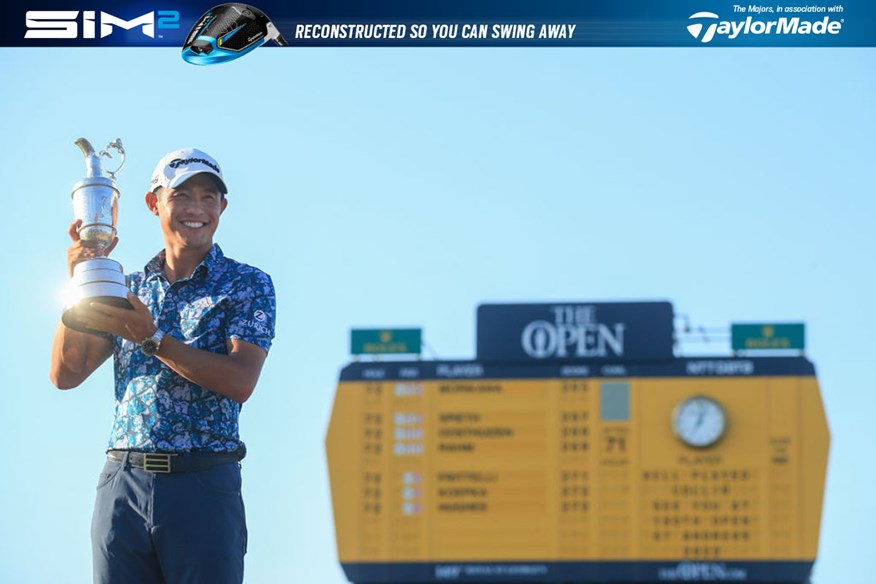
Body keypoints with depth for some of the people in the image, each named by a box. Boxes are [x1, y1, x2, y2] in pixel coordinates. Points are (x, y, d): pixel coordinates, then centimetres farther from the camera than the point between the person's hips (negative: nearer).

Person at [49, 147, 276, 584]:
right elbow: (65, 375, 9)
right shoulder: (128, 289, 16)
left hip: (203, 484, -3)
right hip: (122, 483, 3)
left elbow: (240, 381, -11)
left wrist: (151, 338, -17)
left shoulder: (247, 284, 4)